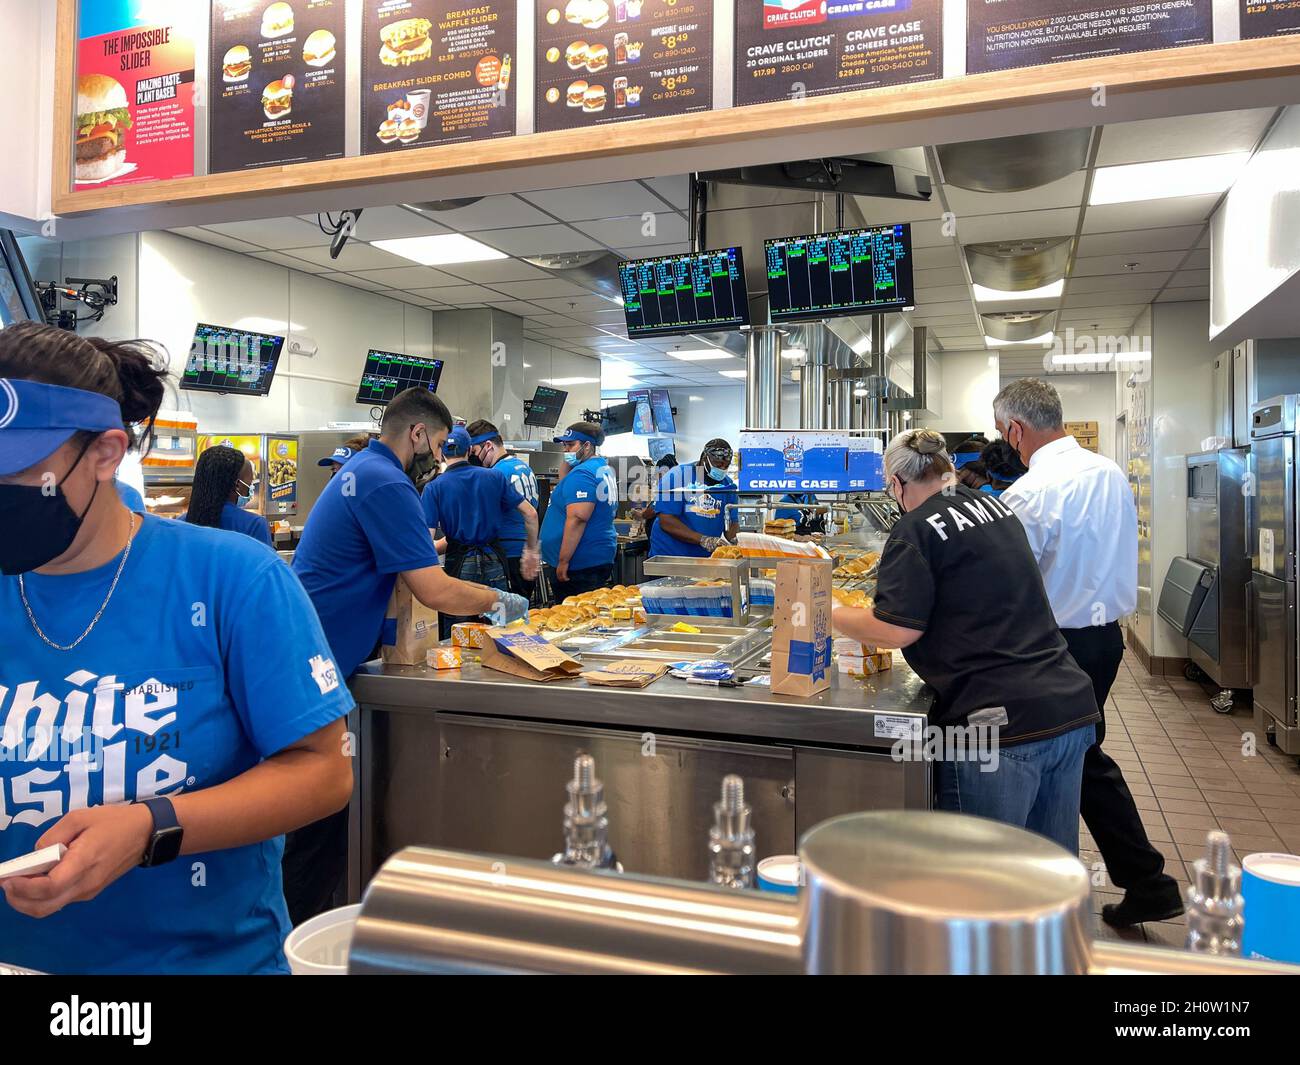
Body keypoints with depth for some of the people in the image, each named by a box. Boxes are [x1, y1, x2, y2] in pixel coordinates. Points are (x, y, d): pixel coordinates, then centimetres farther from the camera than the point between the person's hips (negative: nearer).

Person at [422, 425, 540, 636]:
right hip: (495, 562, 2)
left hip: (460, 564, -2)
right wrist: (531, 551, 12)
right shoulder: (495, 477, 2)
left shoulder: (434, 488, -5)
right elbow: (530, 514, 2)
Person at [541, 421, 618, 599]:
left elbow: (577, 518, -24)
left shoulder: (582, 473, -15)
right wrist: (568, 462, 10)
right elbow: (566, 485, 27)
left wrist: (563, 562, -22)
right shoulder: (604, 468, 16)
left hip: (580, 565, -10)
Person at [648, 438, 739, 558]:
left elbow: (731, 522, 7)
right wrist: (702, 539, -23)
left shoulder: (728, 485, 8)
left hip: (707, 558, 6)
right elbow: (666, 522, -15)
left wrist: (737, 541, -16)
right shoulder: (676, 476, -7)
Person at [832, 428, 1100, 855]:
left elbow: (897, 630, -14)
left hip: (1000, 724, -8)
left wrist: (829, 615, 1)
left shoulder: (916, 530, -10)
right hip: (1071, 708, 8)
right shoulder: (997, 508, 15)